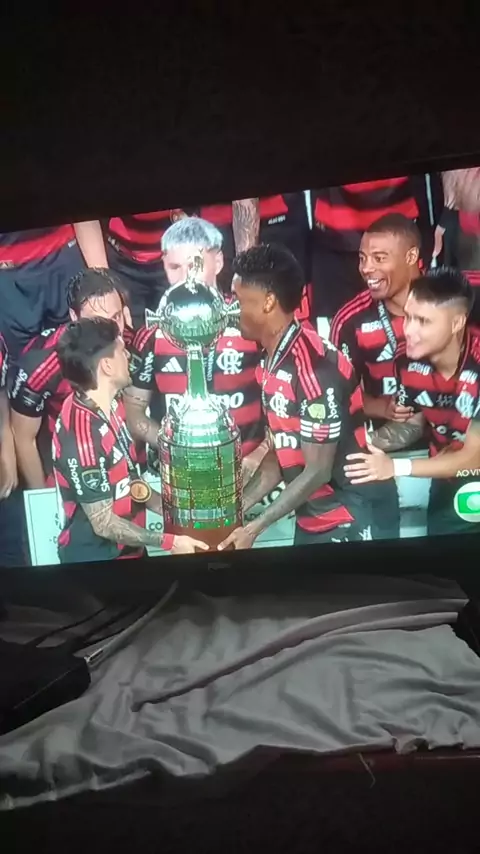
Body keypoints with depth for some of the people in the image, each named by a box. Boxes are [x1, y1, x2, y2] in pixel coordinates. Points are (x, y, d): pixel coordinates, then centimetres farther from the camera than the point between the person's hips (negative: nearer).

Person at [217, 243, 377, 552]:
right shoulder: (273, 362, 2)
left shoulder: (314, 367, -24)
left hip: (348, 521, -7)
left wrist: (253, 529, -15)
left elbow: (317, 471, -20)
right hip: (310, 517, 8)